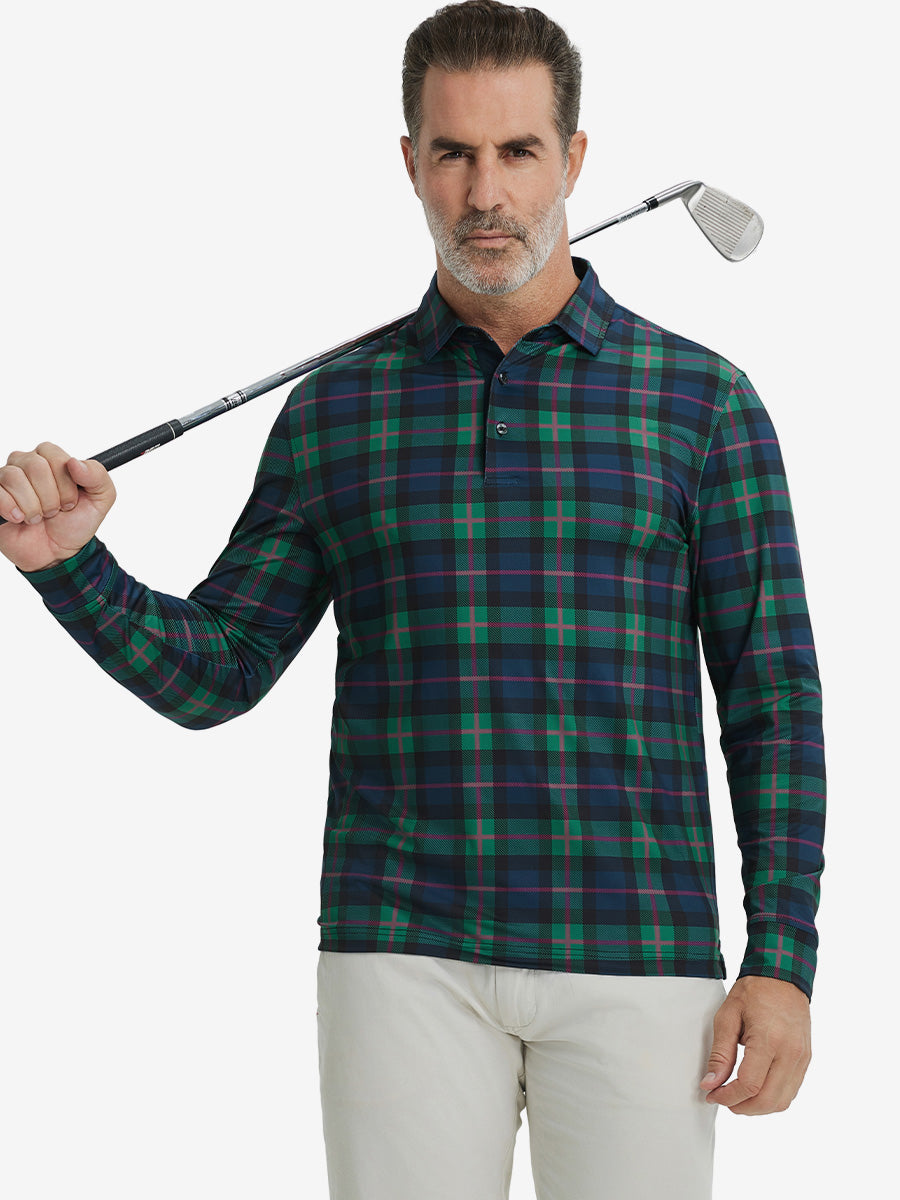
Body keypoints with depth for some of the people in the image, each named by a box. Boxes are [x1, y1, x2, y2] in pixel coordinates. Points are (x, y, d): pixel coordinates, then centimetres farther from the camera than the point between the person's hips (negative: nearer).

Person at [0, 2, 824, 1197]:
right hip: (408, 958, 1)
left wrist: (785, 961, -8)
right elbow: (209, 676, 10)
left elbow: (773, 697, 1)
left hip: (634, 961, -1)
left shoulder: (703, 402, 2)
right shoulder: (336, 408, 7)